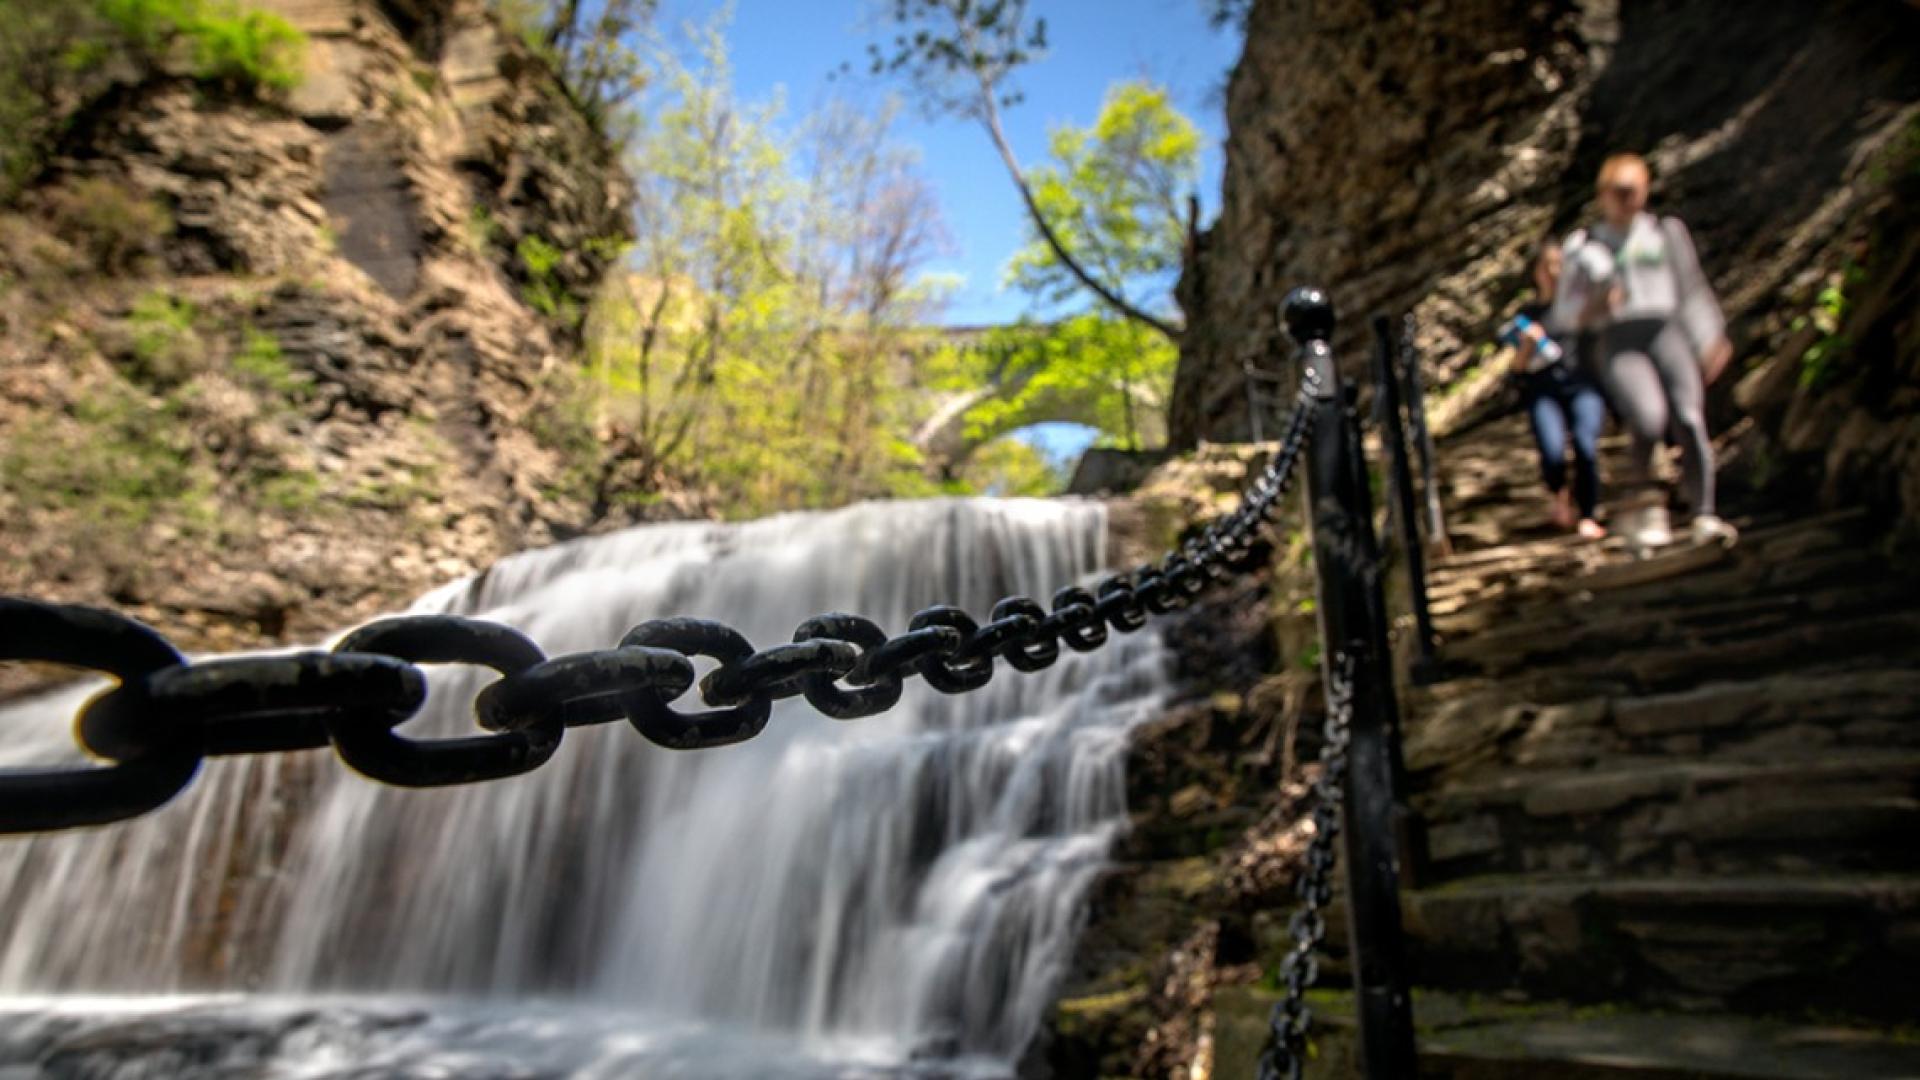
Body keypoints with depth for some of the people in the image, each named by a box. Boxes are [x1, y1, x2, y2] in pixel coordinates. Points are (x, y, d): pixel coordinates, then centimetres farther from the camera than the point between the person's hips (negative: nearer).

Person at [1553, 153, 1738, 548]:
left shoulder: (1666, 232, 20)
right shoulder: (1584, 247, 15)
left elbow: (1692, 289, 23)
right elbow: (1563, 312, 10)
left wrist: (1712, 339, 14)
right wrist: (1594, 307, -11)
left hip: (1665, 333, 2)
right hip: (1619, 344, -2)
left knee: (1689, 417, -22)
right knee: (1649, 419, -27)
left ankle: (1704, 515, -19)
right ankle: (1648, 508, -8)